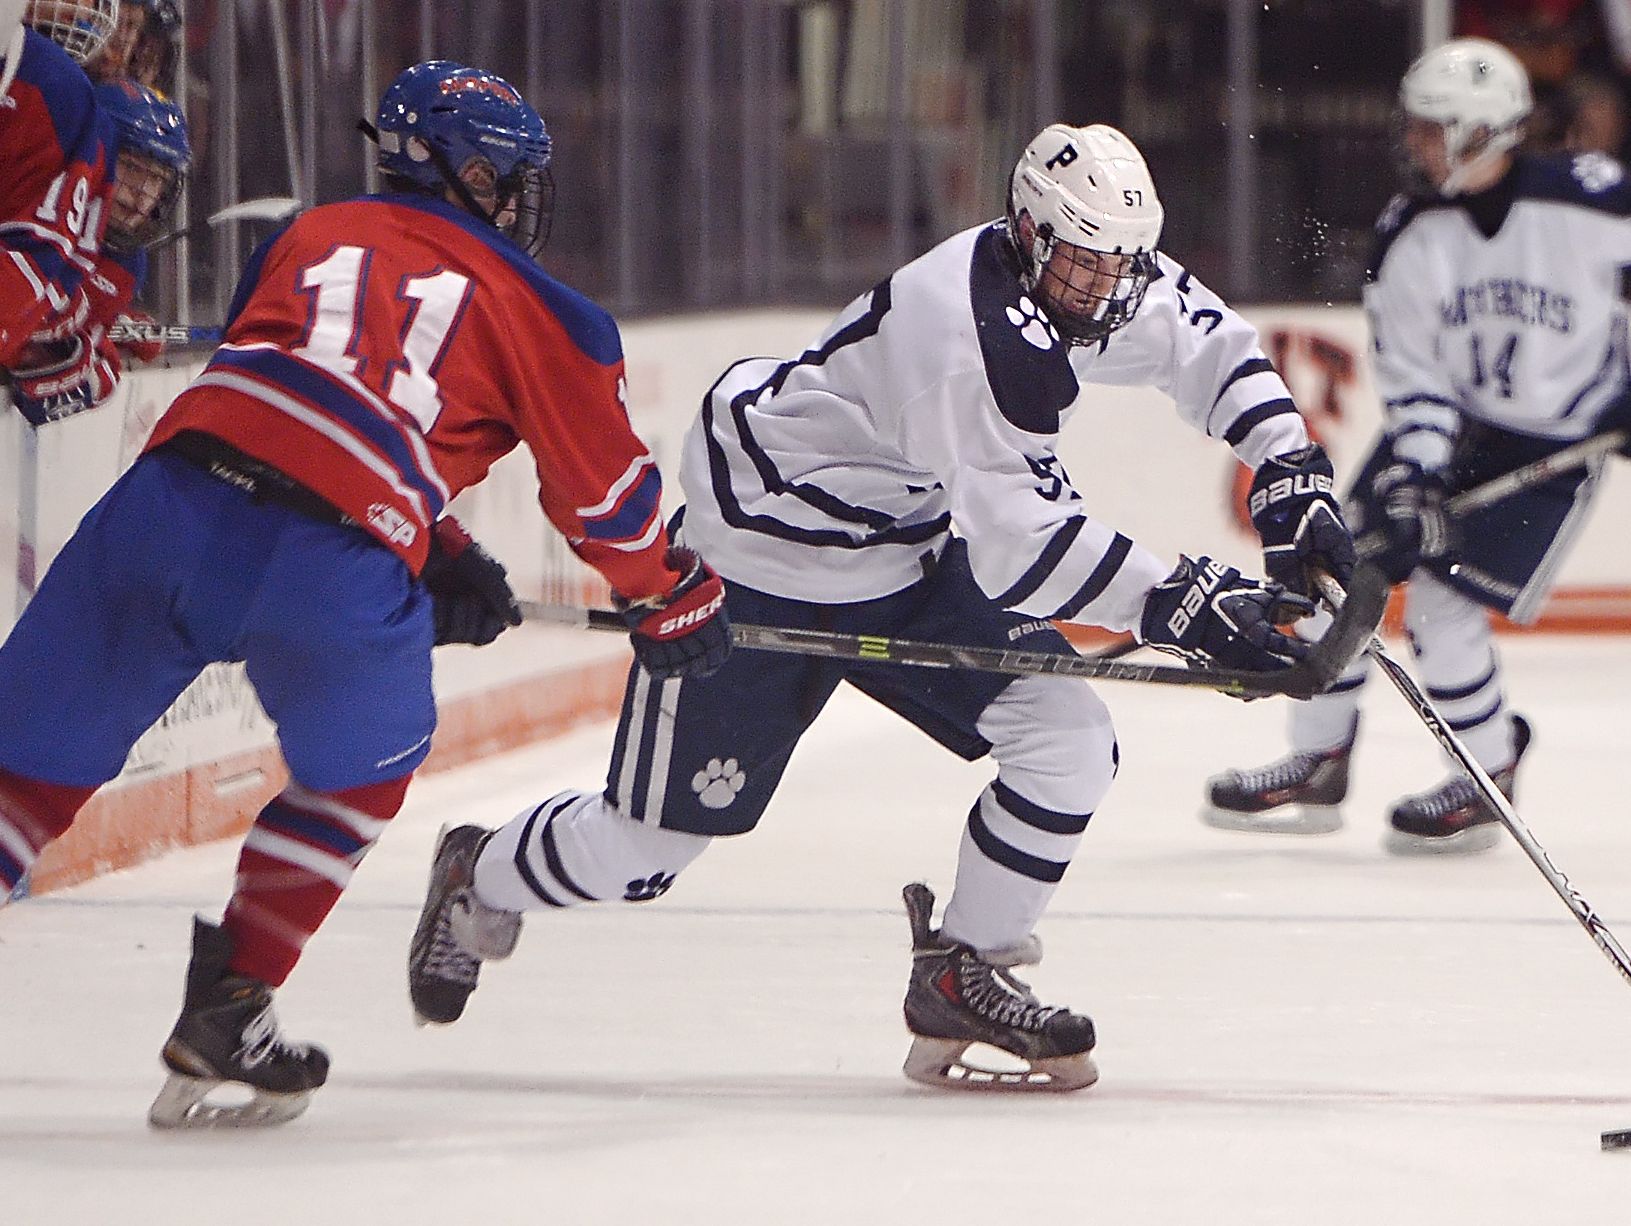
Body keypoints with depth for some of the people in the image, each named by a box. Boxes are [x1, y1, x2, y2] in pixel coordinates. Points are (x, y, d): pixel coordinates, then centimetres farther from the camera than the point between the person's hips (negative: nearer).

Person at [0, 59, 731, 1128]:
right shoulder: (531, 311, 17)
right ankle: (227, 1014, 17)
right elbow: (604, 490, 23)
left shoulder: (316, 235, 29)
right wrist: (679, 602, 41)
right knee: (360, 777, 24)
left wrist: (438, 556, 36)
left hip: (176, 493, 3)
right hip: (334, 568, -3)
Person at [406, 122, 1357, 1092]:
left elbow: (1205, 337, 9)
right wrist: (1183, 603, -38)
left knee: (1069, 741, -10)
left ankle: (963, 976, 6)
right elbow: (1017, 541, -36)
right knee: (649, 840, 0)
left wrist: (1290, 473, -4)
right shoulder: (960, 329, -34)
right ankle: (480, 881, 31)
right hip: (763, 571, -8)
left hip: (908, 558, 8)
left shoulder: (1098, 281, -8)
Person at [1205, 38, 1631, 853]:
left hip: (1554, 449, -5)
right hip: (1446, 424, 5)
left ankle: (1488, 783, 8)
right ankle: (1319, 768, 11)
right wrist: (1414, 476, -23)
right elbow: (1411, 370, -8)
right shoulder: (1408, 234, -11)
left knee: (1442, 607, -13)